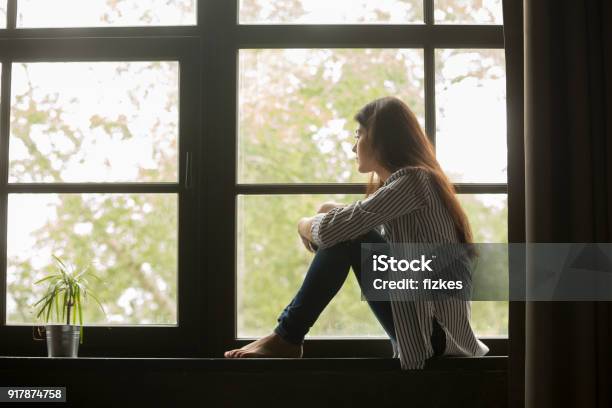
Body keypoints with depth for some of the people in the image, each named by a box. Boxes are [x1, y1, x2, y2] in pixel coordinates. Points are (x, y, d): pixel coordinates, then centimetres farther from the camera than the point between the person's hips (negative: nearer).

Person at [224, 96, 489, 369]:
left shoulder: (411, 180, -15)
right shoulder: (414, 180, 16)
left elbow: (333, 229, -21)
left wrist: (305, 225, 0)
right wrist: (331, 211, 2)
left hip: (435, 329, -9)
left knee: (346, 237, -15)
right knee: (346, 232, 9)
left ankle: (287, 338, -7)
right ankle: (288, 334, 7)